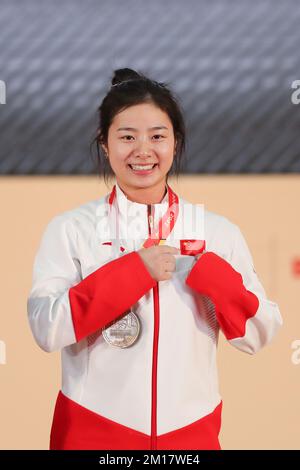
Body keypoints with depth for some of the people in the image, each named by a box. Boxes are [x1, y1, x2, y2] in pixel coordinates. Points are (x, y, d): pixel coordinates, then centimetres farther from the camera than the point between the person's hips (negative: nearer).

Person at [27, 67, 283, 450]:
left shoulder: (218, 231, 0)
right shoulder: (70, 229, -5)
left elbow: (256, 337, 0)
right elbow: (46, 330, -14)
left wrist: (213, 276, -14)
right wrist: (132, 272, -18)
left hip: (191, 431, 2)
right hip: (93, 430, -2)